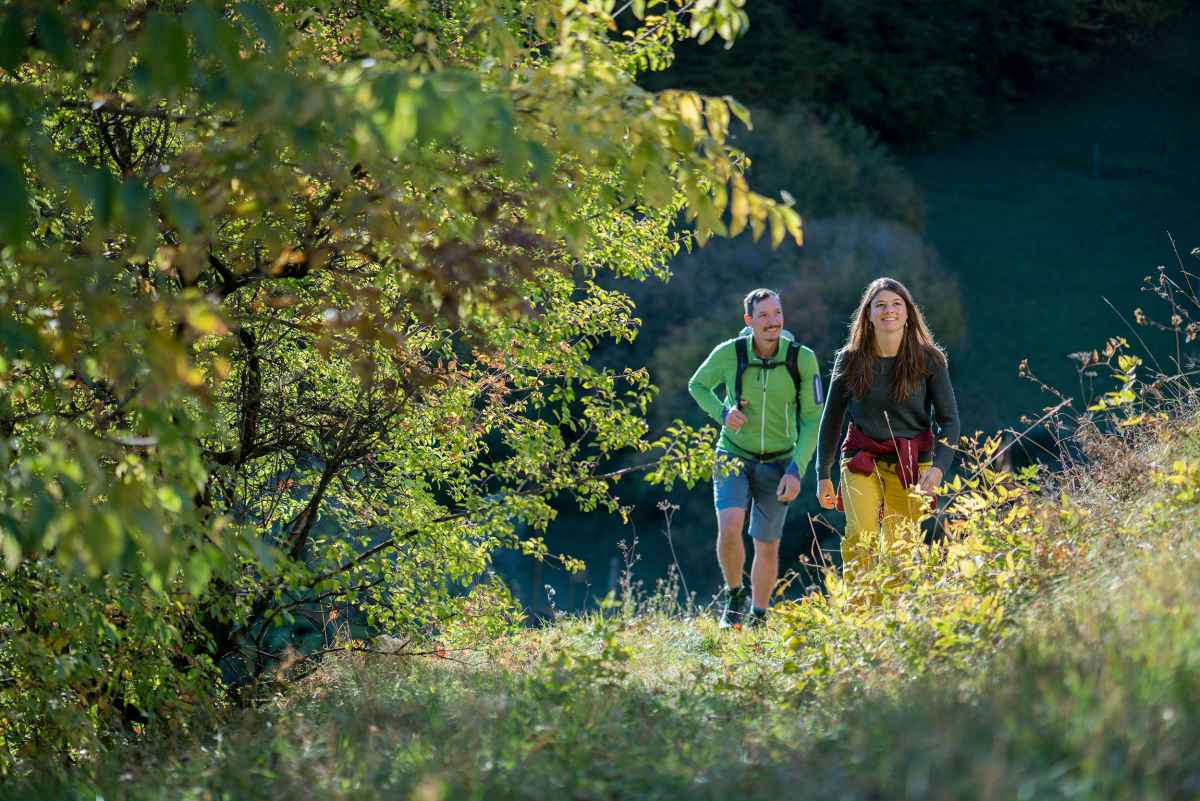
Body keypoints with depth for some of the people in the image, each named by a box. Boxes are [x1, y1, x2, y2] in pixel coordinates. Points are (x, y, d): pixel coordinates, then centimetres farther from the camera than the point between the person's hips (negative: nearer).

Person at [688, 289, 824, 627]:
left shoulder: (802, 358, -14)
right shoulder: (729, 353, -13)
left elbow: (812, 420, -7)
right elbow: (698, 385, 6)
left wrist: (796, 470, -16)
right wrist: (722, 413, -14)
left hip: (778, 462, 1)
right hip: (734, 457, -1)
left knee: (767, 546, 7)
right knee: (729, 528, -22)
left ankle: (758, 618, 25)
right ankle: (734, 596, 4)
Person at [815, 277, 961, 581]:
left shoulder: (929, 360, -2)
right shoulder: (850, 360, 2)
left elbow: (949, 420, -1)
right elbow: (831, 419, 11)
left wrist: (939, 467, -16)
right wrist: (823, 475, 11)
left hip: (911, 465, 0)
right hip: (861, 461, 0)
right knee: (861, 536, -22)